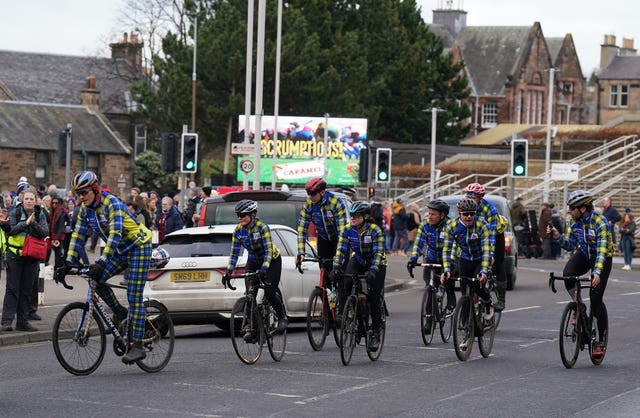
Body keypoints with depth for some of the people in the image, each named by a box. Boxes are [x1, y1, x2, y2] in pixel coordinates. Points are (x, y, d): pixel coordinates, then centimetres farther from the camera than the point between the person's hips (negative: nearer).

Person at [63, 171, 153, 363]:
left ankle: (137, 346, -12)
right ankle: (119, 312, 11)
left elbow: (115, 234, -34)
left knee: (134, 298, -12)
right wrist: (69, 263, -8)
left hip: (138, 247, -8)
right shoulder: (85, 209, -2)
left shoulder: (112, 203, -25)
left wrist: (102, 262, -42)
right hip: (120, 251, 8)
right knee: (97, 279, -12)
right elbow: (78, 236, 2)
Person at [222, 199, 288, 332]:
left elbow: (268, 250, -31)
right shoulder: (238, 231, -12)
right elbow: (234, 253, -9)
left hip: (272, 260, -5)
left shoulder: (262, 227, -26)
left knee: (269, 294, -13)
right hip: (253, 262, 5)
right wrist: (228, 272, -20)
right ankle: (250, 327, -5)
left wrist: (264, 268, -44)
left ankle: (283, 317, 12)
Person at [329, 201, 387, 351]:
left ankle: (376, 333, -2)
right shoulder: (348, 230, -14)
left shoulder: (375, 231, -26)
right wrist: (336, 267, -33)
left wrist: (373, 270, -46)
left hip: (376, 264, -4)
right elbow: (341, 250, -17)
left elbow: (378, 253, -32)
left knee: (374, 298, -10)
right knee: (344, 283, -25)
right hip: (358, 261, 4)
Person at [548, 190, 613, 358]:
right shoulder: (576, 222, -8)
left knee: (596, 300, -10)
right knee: (567, 274, -28)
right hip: (584, 254, 5)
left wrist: (597, 272, -46)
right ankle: (579, 308, -5)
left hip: (602, 259, -5)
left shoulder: (600, 223, -28)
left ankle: (600, 341, 3)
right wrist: (557, 236, -20)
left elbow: (602, 250, -35)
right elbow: (569, 245, 0)